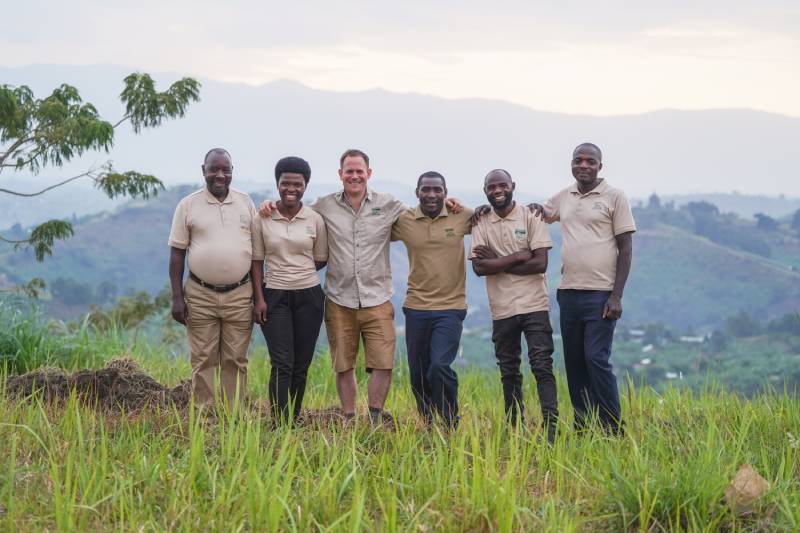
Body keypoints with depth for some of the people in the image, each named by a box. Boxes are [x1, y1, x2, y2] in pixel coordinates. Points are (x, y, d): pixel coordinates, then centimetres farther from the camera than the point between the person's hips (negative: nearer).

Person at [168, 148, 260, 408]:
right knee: (203, 360, 0)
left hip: (239, 295, 1)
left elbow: (258, 250, 10)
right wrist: (177, 297, -3)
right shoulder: (188, 205, 2)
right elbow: (177, 253, 3)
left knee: (235, 360, 3)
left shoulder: (246, 203, 7)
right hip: (200, 296, -1)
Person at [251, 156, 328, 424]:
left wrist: (297, 271, 3)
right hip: (275, 297, -2)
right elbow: (256, 261, 1)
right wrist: (259, 299, -6)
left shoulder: (315, 220, 1)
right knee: (282, 364, -11)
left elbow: (320, 261, 11)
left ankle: (294, 421, 15)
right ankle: (280, 424, -14)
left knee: (301, 365, 6)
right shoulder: (263, 219, -1)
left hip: (308, 296, 2)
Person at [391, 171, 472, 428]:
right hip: (416, 308, 3)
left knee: (439, 366, -18)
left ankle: (452, 426, -3)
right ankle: (427, 425, 26)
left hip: (450, 308, -3)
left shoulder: (462, 218, -1)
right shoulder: (404, 221, 2)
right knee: (418, 375, 9)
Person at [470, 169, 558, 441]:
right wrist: (517, 257, -14)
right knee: (508, 372, 10)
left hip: (534, 306, -3)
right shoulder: (481, 224, 5)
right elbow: (478, 267, -8)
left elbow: (540, 263, -12)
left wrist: (496, 262, -10)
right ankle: (514, 428, 18)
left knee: (542, 367, -9)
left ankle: (551, 426, -12)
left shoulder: (531, 217, -2)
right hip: (502, 310, 3)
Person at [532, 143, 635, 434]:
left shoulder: (615, 197, -3)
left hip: (601, 294, -6)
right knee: (574, 363, 7)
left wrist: (617, 296, -12)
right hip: (569, 292, 6)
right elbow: (539, 213, 30)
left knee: (596, 359, -12)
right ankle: (582, 428, 14)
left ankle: (613, 429, -4)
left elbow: (626, 248, -5)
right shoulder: (563, 197, 12)